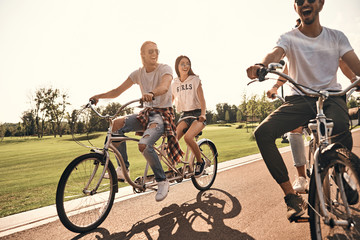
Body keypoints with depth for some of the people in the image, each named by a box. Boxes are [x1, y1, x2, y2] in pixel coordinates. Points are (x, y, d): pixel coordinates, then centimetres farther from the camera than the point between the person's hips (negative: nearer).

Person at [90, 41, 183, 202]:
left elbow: (164, 87, -31)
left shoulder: (165, 69, -8)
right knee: (118, 124, -18)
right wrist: (99, 96, -8)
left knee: (144, 145, -29)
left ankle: (162, 181, -7)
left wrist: (151, 94, -52)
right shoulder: (138, 73, 6)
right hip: (146, 113, 6)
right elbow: (118, 91, 6)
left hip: (163, 114, -5)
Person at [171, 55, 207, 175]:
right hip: (184, 115, 4)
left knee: (188, 137, -29)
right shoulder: (174, 83, 9)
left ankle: (200, 162, -5)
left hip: (197, 114, -3)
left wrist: (202, 114, -24)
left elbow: (202, 100, -7)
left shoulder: (195, 80, -1)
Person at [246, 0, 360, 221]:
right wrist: (261, 66, -43)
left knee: (340, 128, -36)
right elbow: (275, 54, -19)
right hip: (300, 99, 0)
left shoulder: (337, 37, 10)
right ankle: (292, 197, -16)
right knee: (263, 132, -26)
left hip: (331, 97, 1)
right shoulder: (289, 38, 4)